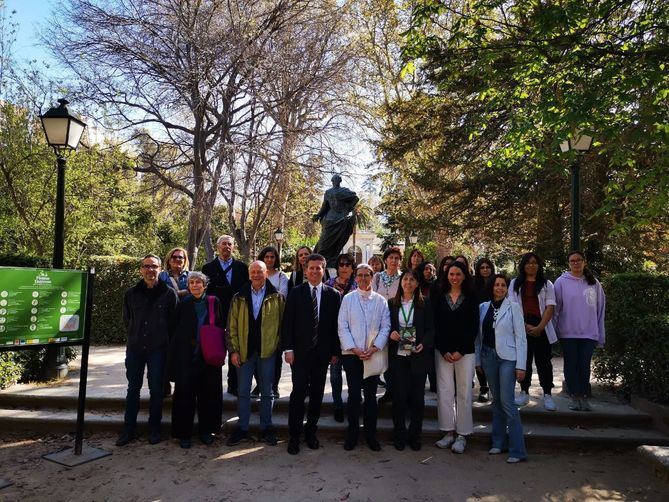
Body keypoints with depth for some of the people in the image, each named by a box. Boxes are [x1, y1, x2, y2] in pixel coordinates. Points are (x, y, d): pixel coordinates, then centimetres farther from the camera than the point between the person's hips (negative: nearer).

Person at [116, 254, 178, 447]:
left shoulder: (169, 294, -5)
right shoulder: (131, 293, 4)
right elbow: (126, 319, 15)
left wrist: (163, 339, 2)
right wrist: (134, 336, 12)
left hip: (158, 349, -2)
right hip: (135, 348, 3)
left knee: (156, 389, 7)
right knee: (133, 389, 10)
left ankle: (154, 429, 20)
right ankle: (129, 429, 21)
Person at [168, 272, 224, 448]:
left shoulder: (214, 302, 4)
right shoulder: (183, 304, 2)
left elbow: (220, 327, 7)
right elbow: (174, 329, 4)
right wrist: (174, 353, 0)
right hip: (186, 357, -1)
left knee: (208, 394, 7)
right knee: (185, 394, 1)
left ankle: (206, 430, 22)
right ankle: (184, 433, 14)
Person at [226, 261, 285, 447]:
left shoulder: (277, 297, 0)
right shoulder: (239, 298, 4)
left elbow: (283, 324, 1)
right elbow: (232, 326, 3)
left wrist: (280, 346, -5)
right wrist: (233, 350, -3)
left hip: (267, 351, -1)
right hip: (244, 351, 1)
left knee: (266, 392, 9)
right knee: (243, 392, 8)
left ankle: (266, 428, 22)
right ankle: (242, 428, 21)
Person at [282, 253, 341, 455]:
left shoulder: (333, 295, 4)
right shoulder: (296, 293, 1)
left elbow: (336, 325, 4)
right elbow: (287, 322, -1)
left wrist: (335, 351, 2)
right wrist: (288, 349, -7)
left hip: (322, 353, 2)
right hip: (300, 351, -2)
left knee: (317, 394, 10)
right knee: (298, 393, -1)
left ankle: (311, 432, 26)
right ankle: (294, 436, 12)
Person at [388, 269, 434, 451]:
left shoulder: (425, 304, 2)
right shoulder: (391, 303, 5)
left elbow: (431, 329, 1)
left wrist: (423, 344, -15)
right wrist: (391, 333, -11)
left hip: (418, 356, 0)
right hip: (398, 356, 1)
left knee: (417, 397, 7)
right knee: (399, 396, 4)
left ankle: (415, 436, 23)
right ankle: (399, 436, 20)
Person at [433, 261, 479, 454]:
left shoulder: (471, 298, 3)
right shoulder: (439, 297, 6)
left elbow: (473, 327, -1)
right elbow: (435, 325, 2)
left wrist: (461, 351, -9)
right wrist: (444, 351, -6)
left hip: (465, 352, -1)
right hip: (442, 351, 1)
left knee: (464, 392, 2)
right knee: (444, 391, 2)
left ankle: (462, 434, 12)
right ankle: (448, 432, 14)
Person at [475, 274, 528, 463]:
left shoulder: (513, 307, -4)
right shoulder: (483, 307, 7)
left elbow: (520, 337, -6)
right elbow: (479, 335, 11)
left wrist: (521, 366, -9)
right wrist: (477, 359, 9)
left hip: (507, 357, -4)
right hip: (488, 356, 4)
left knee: (507, 401, -8)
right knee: (496, 399, 12)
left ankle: (517, 450, -1)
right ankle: (499, 442, 23)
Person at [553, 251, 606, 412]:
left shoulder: (594, 283, 5)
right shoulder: (562, 282, -1)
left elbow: (600, 309, 7)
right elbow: (555, 308, -2)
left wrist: (600, 335, 5)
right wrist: (552, 330, -6)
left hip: (589, 332, 1)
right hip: (568, 332, -1)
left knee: (584, 365, 5)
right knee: (571, 365, 6)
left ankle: (583, 396, 17)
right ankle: (574, 396, 16)